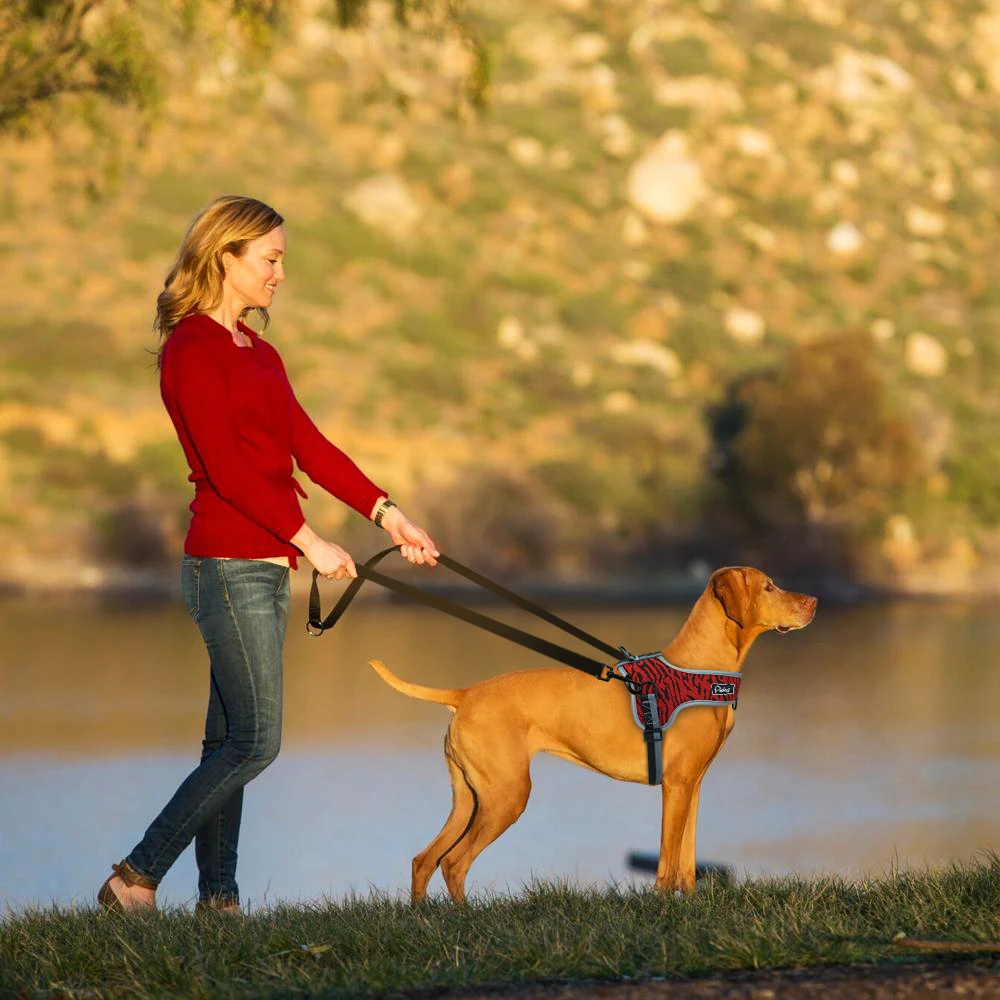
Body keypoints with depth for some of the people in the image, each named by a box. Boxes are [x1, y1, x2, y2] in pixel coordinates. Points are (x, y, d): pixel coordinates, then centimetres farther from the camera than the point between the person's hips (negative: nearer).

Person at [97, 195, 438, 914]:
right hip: (229, 565, -9)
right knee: (256, 741, -10)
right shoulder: (191, 349, -10)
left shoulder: (259, 354, 18)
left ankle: (218, 898, 10)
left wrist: (387, 513, 3)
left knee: (231, 741, 8)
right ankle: (137, 879, -5)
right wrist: (309, 541, -19)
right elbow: (226, 466, -17)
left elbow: (309, 447, 14)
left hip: (266, 566, 9)